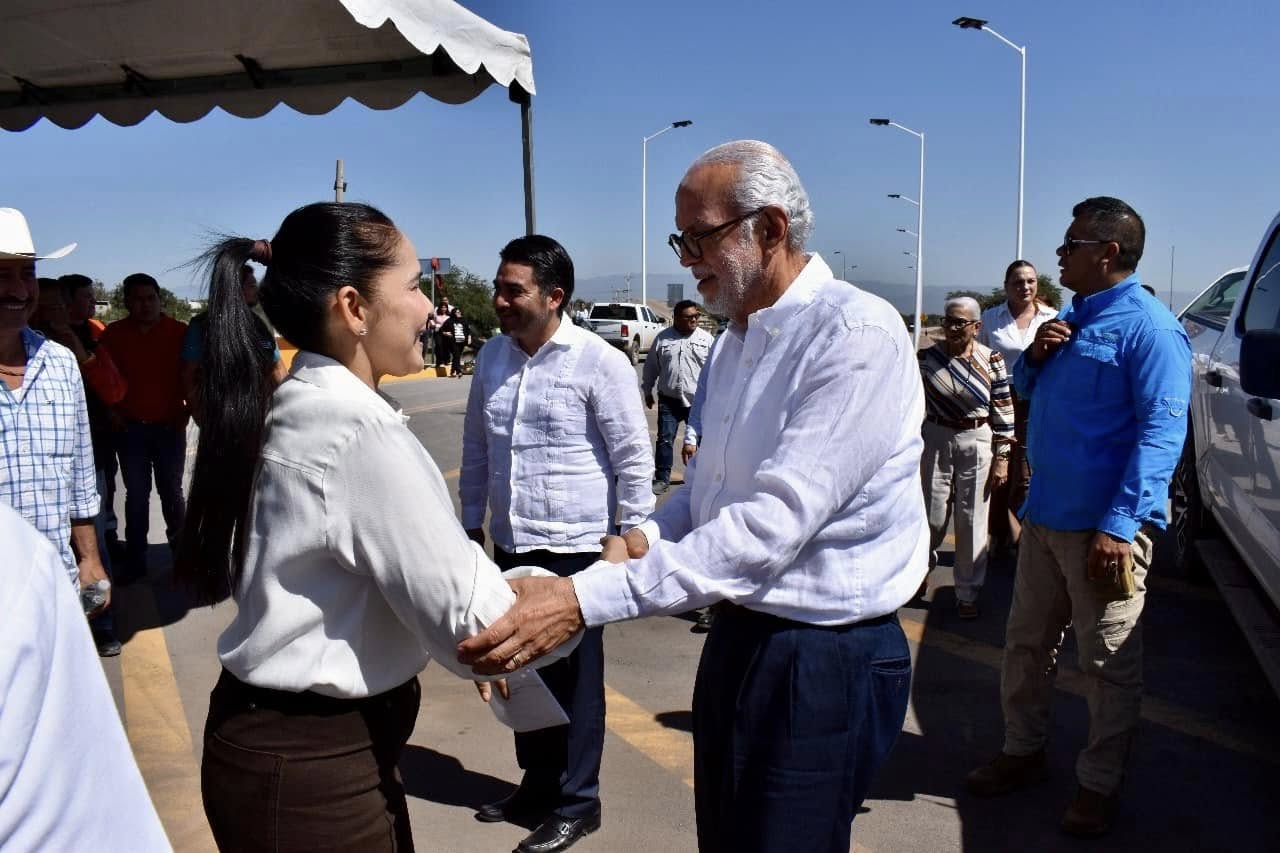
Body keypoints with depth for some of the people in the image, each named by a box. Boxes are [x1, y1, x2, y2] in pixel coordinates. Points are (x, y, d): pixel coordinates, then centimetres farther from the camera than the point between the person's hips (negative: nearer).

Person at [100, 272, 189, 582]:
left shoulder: (179, 331, -2)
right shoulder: (113, 334, 0)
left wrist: (188, 409, -4)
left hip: (170, 426, -1)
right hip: (130, 428, 1)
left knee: (171, 491, 8)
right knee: (136, 494, 7)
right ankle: (135, 561, 12)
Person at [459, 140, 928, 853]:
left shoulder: (857, 333, -20)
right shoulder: (737, 340, 10)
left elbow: (776, 522, -29)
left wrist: (586, 597, -32)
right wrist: (649, 537, -4)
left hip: (825, 659, -8)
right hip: (740, 635, 8)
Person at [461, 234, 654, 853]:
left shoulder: (599, 363, -13)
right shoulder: (491, 356, 5)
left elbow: (634, 459, -10)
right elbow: (475, 449, 14)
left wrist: (631, 540, -9)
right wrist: (471, 525, 15)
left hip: (573, 548, -6)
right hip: (510, 545, 6)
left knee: (573, 677, 7)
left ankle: (577, 803, 25)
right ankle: (538, 782, 38)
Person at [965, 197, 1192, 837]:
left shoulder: (1148, 327, -12)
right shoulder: (1071, 318, 15)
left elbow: (1162, 430, -19)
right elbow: (1026, 390, 24)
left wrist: (1119, 526, -26)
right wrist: (1035, 356, 0)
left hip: (1103, 527, -8)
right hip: (1045, 515, 8)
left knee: (1108, 664, 5)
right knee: (1025, 644, 16)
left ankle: (1099, 784, 20)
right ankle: (1022, 751, 31)